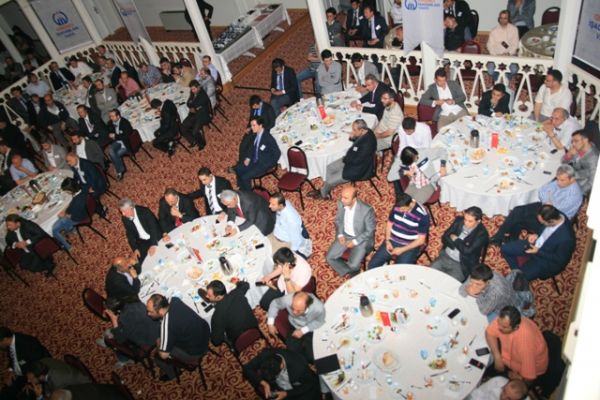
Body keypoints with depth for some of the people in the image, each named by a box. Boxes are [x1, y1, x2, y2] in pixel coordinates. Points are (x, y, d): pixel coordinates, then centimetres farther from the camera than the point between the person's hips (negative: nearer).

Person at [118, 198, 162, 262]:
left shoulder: (144, 211, -20)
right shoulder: (125, 219, -6)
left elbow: (153, 227, -24)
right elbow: (130, 235, 2)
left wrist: (153, 245, -34)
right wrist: (135, 249, -11)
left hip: (156, 237, -3)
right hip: (142, 241, 3)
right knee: (142, 259, -16)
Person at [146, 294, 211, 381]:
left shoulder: (167, 325, -34)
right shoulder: (174, 300, -14)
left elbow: (163, 355, -22)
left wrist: (159, 344, -2)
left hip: (196, 351, -7)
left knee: (158, 356, 7)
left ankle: (171, 374, 33)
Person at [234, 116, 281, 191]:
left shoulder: (268, 138, -26)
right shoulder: (255, 134, -1)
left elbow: (277, 153, -20)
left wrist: (268, 165, -16)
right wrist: (248, 158, 1)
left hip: (263, 164, -9)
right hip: (254, 160, 9)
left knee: (245, 177, -18)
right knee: (237, 169, 6)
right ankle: (242, 191, 21)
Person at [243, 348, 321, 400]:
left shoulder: (299, 366, -35)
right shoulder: (265, 355, -28)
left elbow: (309, 386, -18)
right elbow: (247, 369, -17)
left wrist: (286, 394, -26)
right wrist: (263, 383, -31)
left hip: (299, 389, -3)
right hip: (280, 388, 3)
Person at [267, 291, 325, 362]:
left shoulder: (319, 308, -38)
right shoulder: (288, 299, -35)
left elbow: (320, 321, -15)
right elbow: (275, 304, -11)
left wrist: (303, 331, -21)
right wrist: (270, 324, -13)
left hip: (312, 330, -1)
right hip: (295, 327, 2)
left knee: (311, 358, -8)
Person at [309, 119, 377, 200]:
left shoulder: (367, 143, -35)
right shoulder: (364, 132, -9)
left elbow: (356, 160, -29)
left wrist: (345, 159, -11)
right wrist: (352, 137, -11)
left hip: (356, 169, -10)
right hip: (350, 159, 10)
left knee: (330, 181, -5)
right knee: (329, 168, 10)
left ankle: (323, 194, 28)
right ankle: (326, 193, 23)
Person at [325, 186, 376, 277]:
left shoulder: (367, 210, -28)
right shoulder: (341, 204, -13)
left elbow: (370, 231, -16)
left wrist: (355, 242, -18)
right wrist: (340, 234, -7)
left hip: (361, 239, -5)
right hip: (345, 235, 5)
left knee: (353, 265, -20)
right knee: (329, 257, -5)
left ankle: (354, 274, 18)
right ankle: (349, 272, 18)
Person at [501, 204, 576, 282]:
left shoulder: (566, 238, -38)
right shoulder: (554, 214, -19)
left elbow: (559, 260, -21)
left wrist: (538, 252, -22)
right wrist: (536, 234, -11)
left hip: (547, 260, -7)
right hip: (536, 244, 7)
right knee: (505, 249, 1)